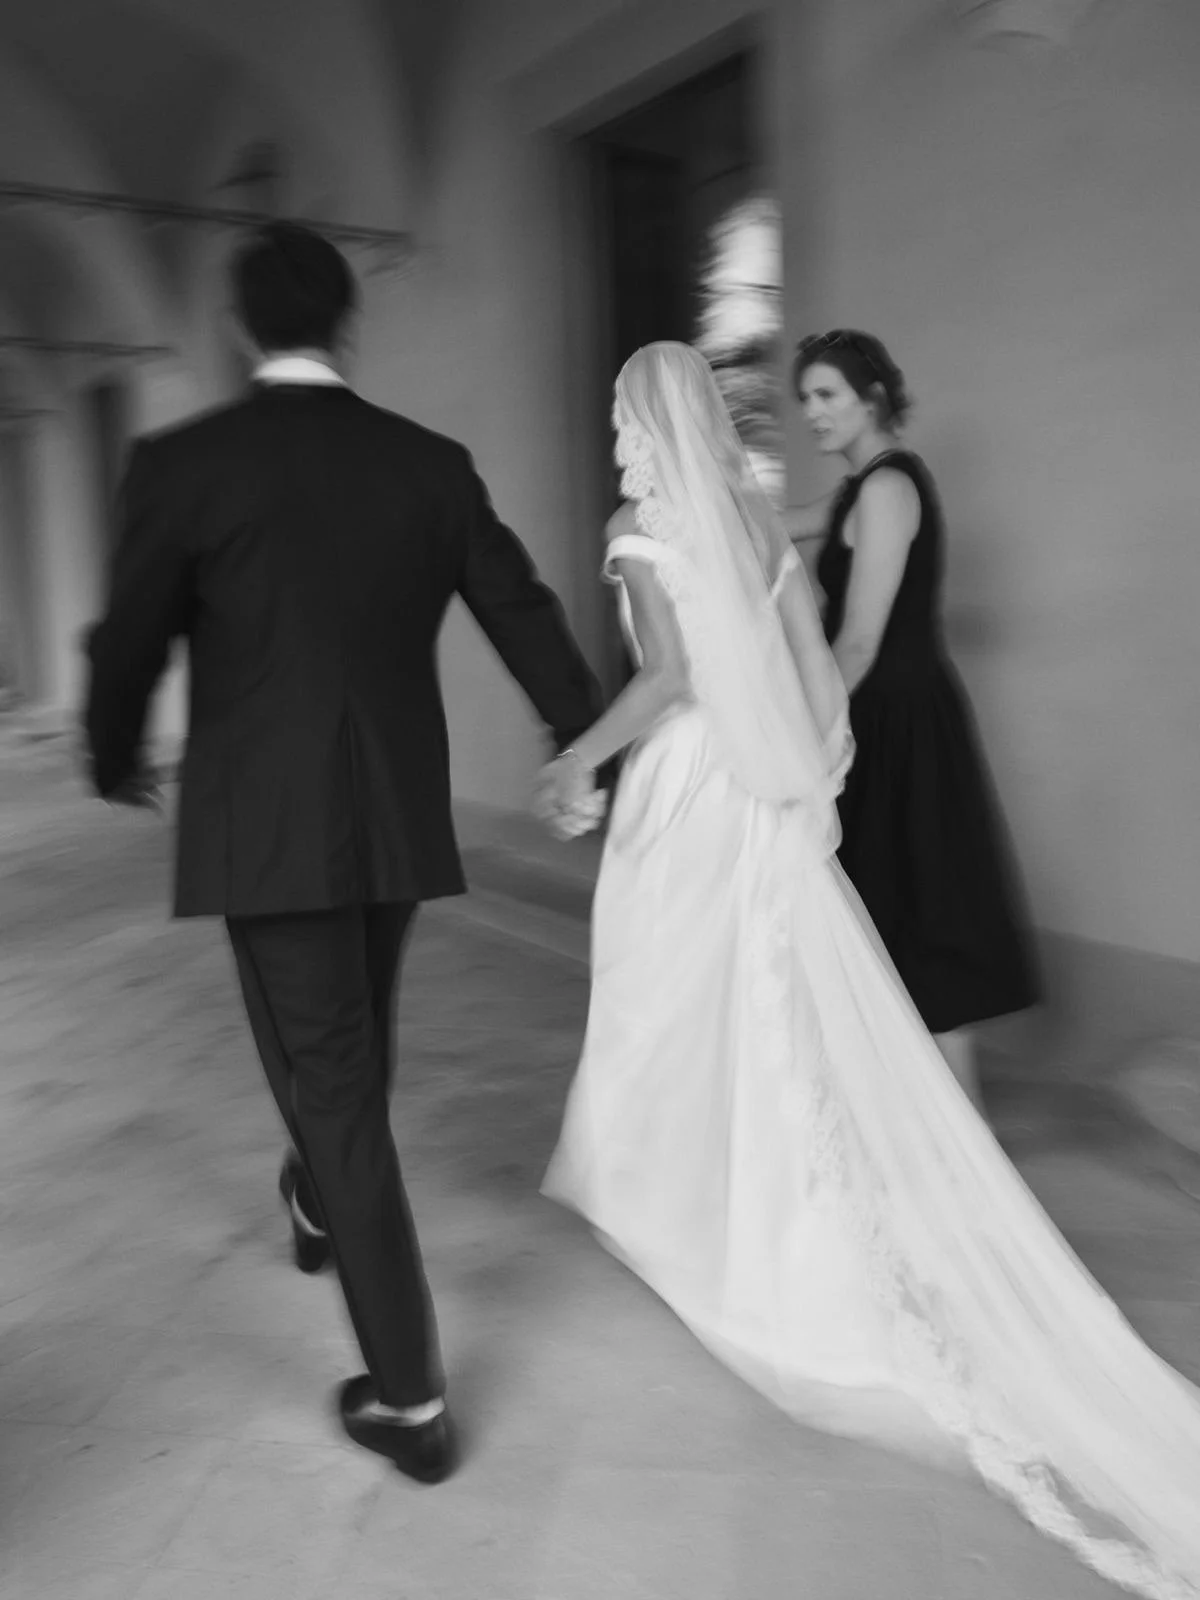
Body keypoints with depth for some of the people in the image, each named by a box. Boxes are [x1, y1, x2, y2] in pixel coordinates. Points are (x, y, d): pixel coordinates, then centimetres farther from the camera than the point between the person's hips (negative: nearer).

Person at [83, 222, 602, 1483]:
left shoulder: (182, 464, -9)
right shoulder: (432, 463, 1)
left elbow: (131, 643, -2)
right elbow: (524, 612, 6)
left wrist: (116, 764, 19)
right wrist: (589, 740, 22)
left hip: (267, 826, -4)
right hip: (399, 815, 5)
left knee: (328, 1078, 3)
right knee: (356, 1041, 27)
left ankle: (409, 1397, 9)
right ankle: (321, 1206, 56)